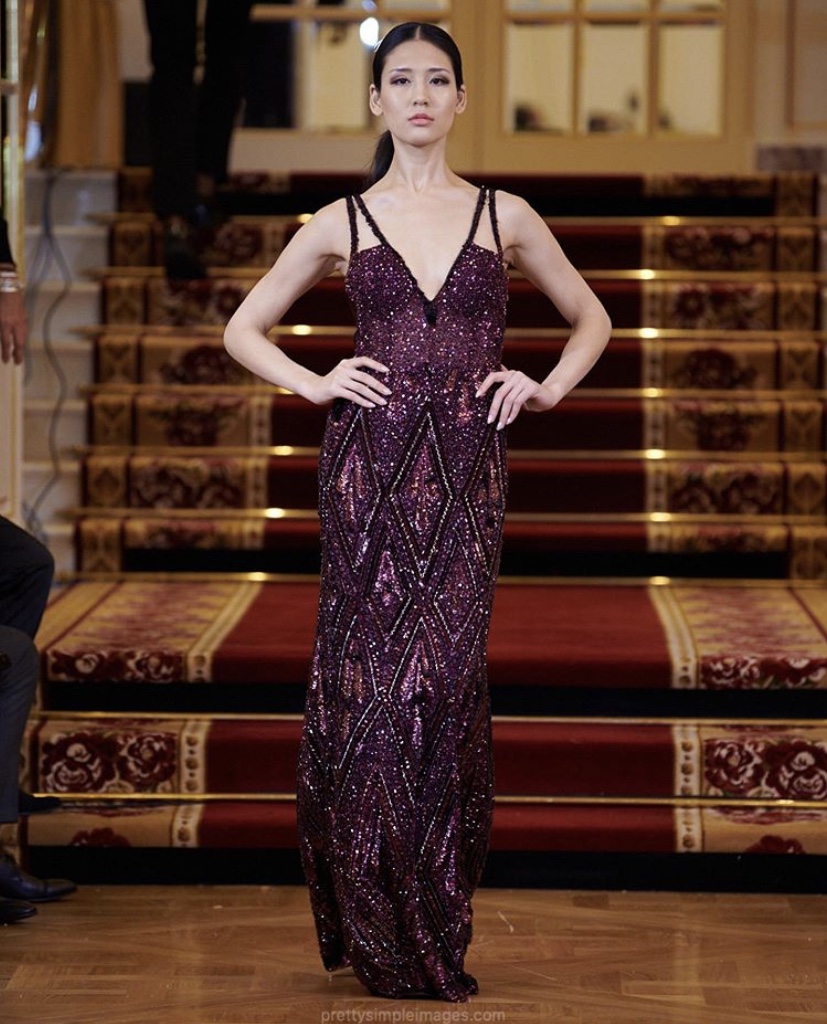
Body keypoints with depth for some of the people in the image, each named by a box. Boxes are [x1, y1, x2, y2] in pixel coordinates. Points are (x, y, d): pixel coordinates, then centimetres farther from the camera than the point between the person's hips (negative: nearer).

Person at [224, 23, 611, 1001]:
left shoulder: (504, 217, 10)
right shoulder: (342, 222, 8)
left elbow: (590, 318, 22)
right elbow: (244, 329, 16)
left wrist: (545, 388, 6)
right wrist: (315, 384, 0)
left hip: (466, 471, 1)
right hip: (368, 466, 0)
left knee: (445, 680, -5)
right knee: (367, 680, -3)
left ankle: (434, 931, 6)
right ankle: (374, 929, 7)